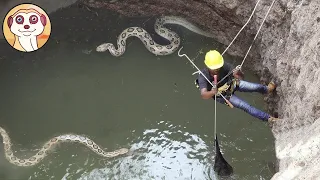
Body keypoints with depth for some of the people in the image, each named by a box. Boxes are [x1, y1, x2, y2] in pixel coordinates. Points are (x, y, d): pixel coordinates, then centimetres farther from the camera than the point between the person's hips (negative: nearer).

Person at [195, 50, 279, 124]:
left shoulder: (225, 66, -35)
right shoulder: (203, 76, -39)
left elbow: (241, 77, -37)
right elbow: (204, 95, -50)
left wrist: (238, 74, -61)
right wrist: (212, 92, -72)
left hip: (231, 84, 2)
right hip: (222, 95, -2)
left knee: (255, 87, -3)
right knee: (245, 106, -8)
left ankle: (266, 89, 35)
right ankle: (268, 118, 10)